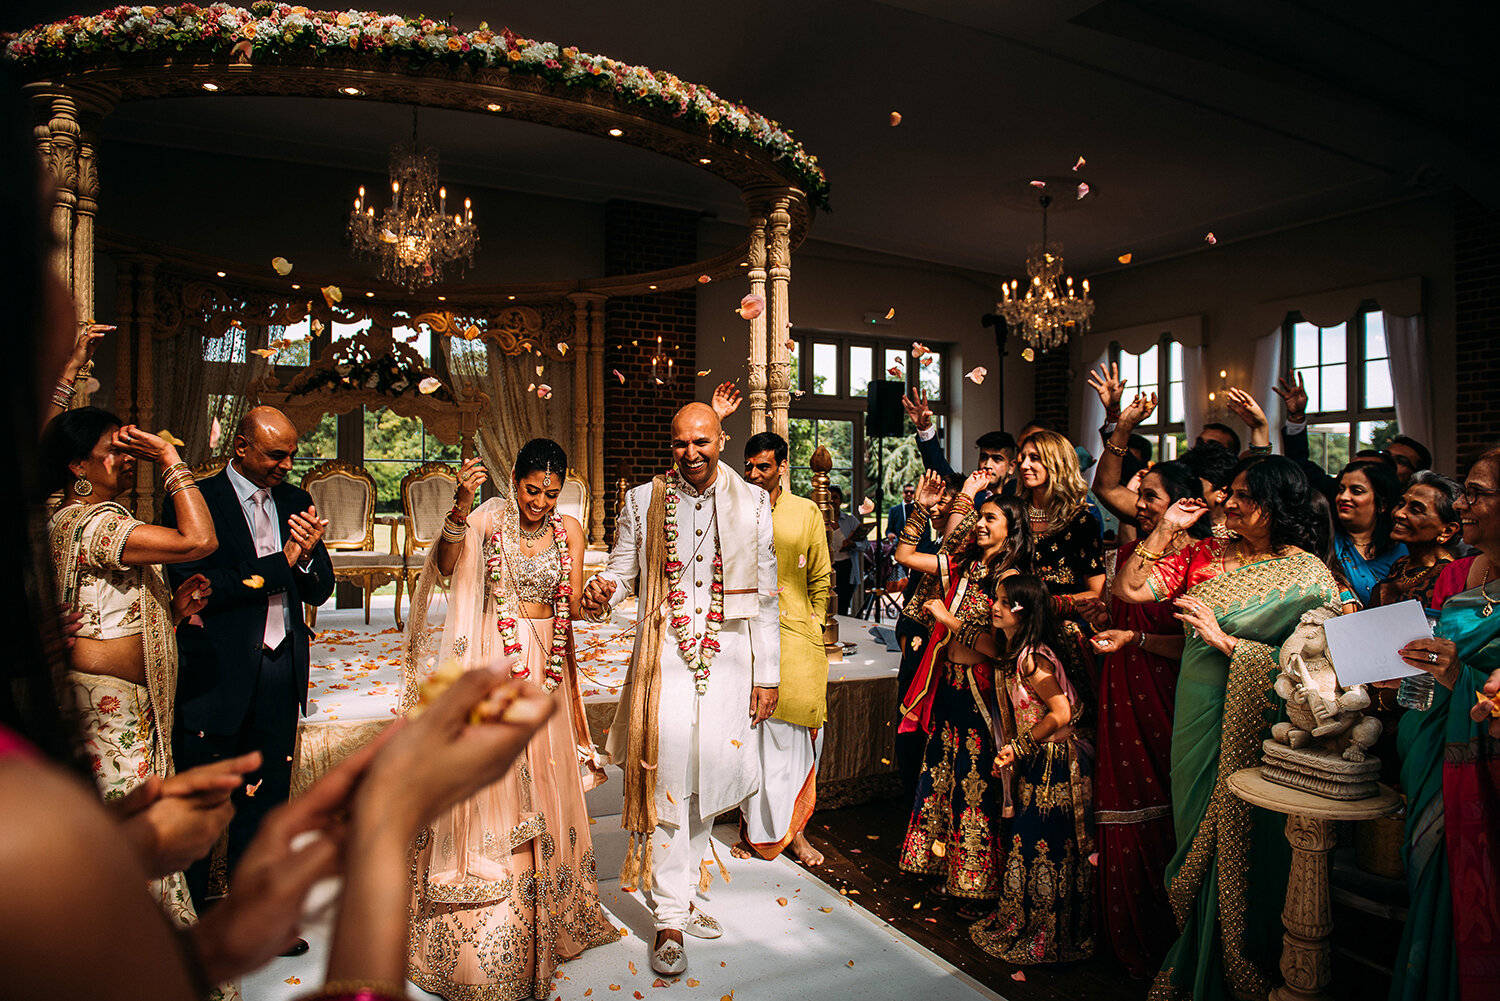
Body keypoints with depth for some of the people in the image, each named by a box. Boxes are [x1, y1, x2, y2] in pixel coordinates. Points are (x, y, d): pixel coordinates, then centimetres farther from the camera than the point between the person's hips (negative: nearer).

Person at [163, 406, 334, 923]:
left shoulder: (296, 502, 9)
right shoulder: (195, 501, -7)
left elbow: (319, 592, 9)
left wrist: (306, 556, -13)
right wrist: (280, 562, -16)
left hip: (281, 673, 5)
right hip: (215, 674, -4)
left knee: (265, 801, 14)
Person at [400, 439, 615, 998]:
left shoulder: (569, 530, 4)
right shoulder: (488, 520, -4)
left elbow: (571, 605, -1)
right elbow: (446, 566, -21)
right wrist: (461, 506, -36)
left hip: (546, 666, 3)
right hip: (493, 659, -3)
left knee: (545, 783, 10)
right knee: (490, 780, -2)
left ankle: (545, 916, 31)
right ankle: (484, 936, 14)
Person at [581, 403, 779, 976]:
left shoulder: (752, 504, 6)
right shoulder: (642, 502, 5)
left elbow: (765, 593, 7)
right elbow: (623, 570, 12)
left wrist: (767, 673, 5)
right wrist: (601, 592, -13)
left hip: (728, 658, 1)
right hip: (664, 657, -1)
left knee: (712, 774, 5)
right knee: (666, 779, -5)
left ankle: (678, 891, 27)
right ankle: (670, 918, 9)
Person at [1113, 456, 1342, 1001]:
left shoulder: (1309, 575, -8)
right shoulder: (1204, 553, 4)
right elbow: (1128, 589, -1)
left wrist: (1224, 640, -20)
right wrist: (1165, 530, -4)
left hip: (1252, 731, -4)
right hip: (1196, 719, 5)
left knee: (1237, 845, 6)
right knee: (1197, 839, 17)